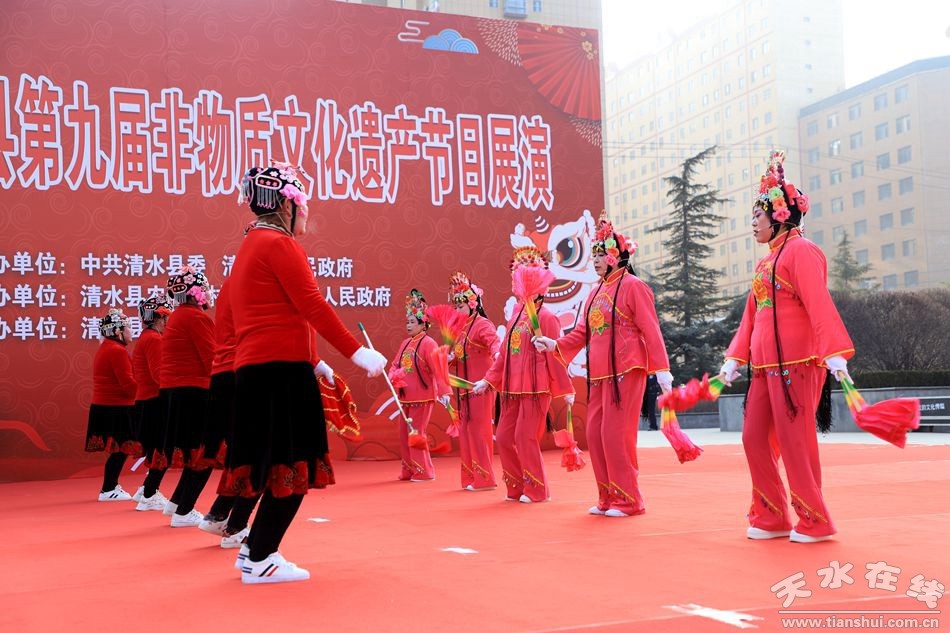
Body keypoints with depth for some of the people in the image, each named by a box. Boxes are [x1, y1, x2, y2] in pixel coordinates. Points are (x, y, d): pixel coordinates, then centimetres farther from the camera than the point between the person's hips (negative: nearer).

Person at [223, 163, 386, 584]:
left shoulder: (250, 247, 22)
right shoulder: (279, 244, -8)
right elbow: (312, 305, -16)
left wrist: (312, 362, 23)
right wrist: (355, 352, -14)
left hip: (253, 370, 10)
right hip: (281, 368, -10)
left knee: (273, 465, 15)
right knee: (293, 466, -5)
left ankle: (255, 548, 20)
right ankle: (260, 560, -1)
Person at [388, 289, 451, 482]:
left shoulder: (428, 343, -12)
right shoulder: (405, 343, 11)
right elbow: (395, 364, 13)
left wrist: (443, 392, -27)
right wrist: (393, 376, -10)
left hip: (422, 396, -8)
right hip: (406, 396, 8)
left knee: (416, 434, -3)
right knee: (404, 434, 11)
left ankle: (424, 471, 8)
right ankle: (409, 471, 22)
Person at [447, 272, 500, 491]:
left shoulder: (483, 324, -11)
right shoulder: (465, 327, 17)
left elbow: (494, 341, -30)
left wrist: (497, 352, -50)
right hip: (465, 388, 9)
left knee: (478, 430, -5)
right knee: (466, 431, 11)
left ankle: (483, 478, 1)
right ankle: (471, 477, 18)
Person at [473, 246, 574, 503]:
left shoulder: (546, 316, -9)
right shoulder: (516, 314, 12)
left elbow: (555, 356, -10)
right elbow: (504, 354, 16)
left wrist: (566, 390, -9)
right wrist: (488, 380, 14)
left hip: (535, 388, -7)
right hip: (512, 388, 8)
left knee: (525, 438, -5)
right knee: (503, 437, 8)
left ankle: (536, 490, 10)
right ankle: (518, 488, 21)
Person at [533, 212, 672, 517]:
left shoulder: (632, 286, -6)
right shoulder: (596, 292, 16)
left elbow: (651, 330, -11)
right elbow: (582, 332, 17)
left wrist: (661, 369, -16)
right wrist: (556, 345, 2)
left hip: (625, 371, -8)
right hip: (597, 374, 8)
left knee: (615, 434, -8)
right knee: (595, 435, 7)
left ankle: (628, 500, 3)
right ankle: (608, 498, 17)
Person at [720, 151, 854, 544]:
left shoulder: (800, 250, -9)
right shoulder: (767, 260, 18)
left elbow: (820, 304, -20)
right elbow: (752, 315, 19)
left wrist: (834, 353, -29)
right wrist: (735, 358, 14)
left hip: (796, 364, -9)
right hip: (765, 365, 9)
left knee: (794, 441, -4)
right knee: (754, 437, 9)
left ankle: (814, 522, 8)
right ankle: (771, 517, 18)